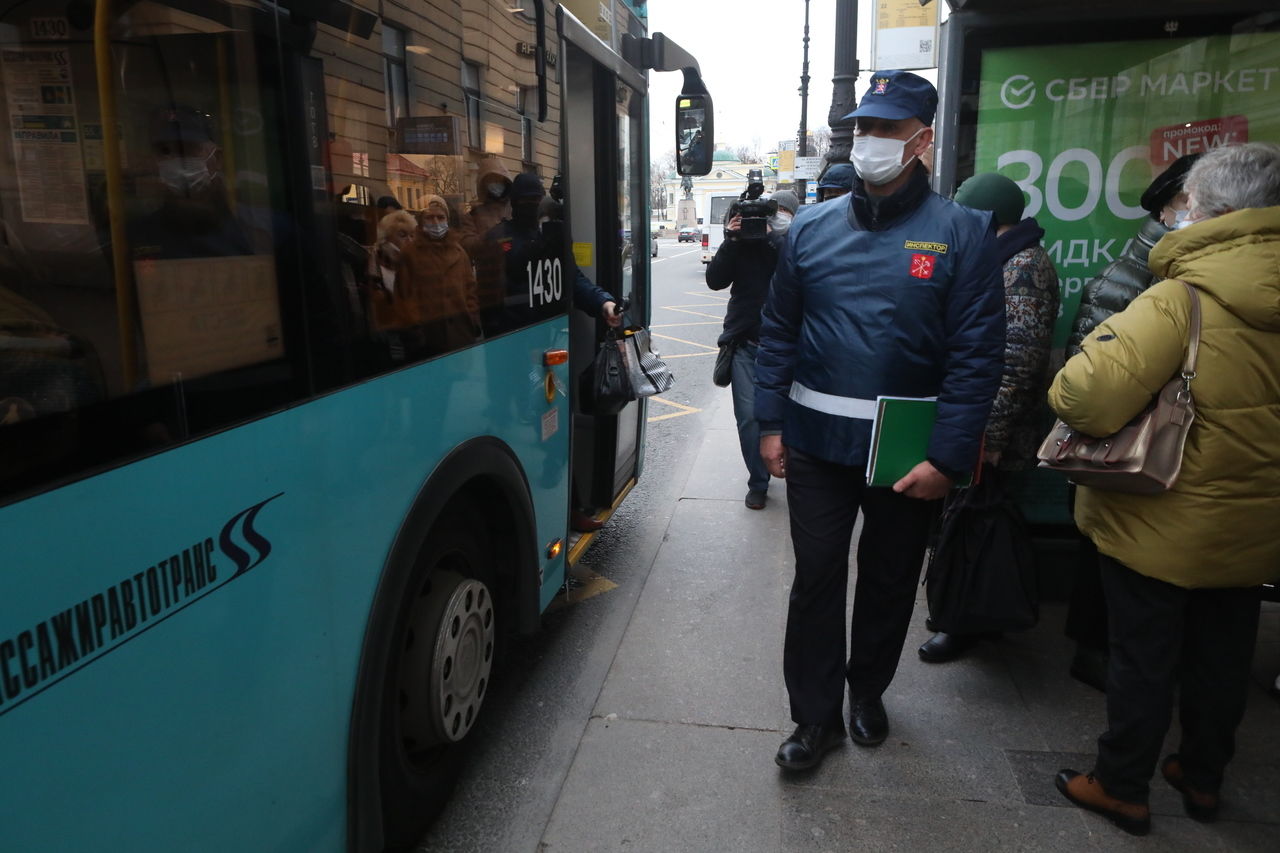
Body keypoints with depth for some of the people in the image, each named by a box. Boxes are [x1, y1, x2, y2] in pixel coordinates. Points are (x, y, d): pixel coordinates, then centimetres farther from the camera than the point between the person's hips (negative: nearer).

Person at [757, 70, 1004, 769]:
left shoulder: (963, 232, -6)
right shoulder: (812, 228, 3)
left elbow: (977, 353, -10)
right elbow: (778, 331, 6)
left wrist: (946, 457, -15)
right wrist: (771, 424, 1)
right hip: (816, 442, 2)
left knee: (890, 580, 16)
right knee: (816, 578, 7)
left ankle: (867, 690, 40)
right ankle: (817, 716, 23)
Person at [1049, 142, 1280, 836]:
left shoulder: (1182, 299, -24)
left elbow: (1086, 394, -35)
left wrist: (1071, 387, -14)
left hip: (1165, 525, -6)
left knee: (1142, 660, 11)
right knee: (1221, 657, 22)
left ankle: (1122, 788, 28)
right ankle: (1202, 778, 42)